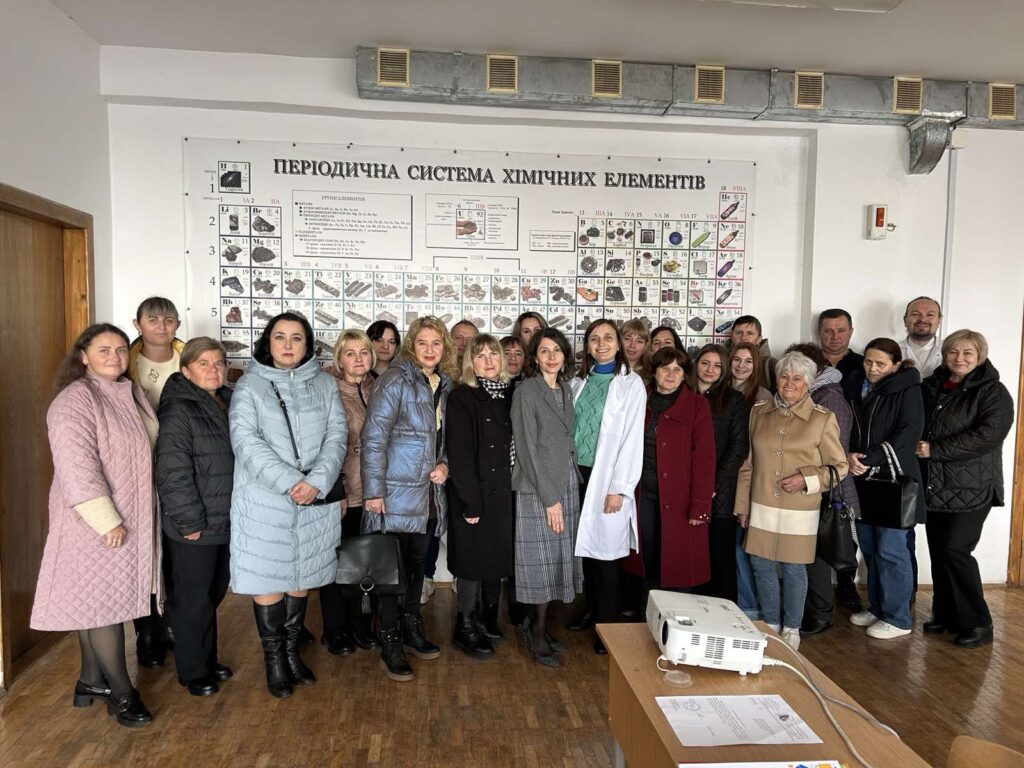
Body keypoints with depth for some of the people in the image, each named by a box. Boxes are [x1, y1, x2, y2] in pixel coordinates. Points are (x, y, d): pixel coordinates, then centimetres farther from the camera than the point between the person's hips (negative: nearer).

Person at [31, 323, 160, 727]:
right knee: (102, 601, 1)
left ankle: (91, 681, 29)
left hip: (134, 519, 8)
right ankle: (121, 693, 11)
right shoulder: (74, 401, -16)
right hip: (95, 523, -8)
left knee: (102, 600, 16)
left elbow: (150, 449, 19)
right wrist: (107, 521, -24)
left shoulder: (132, 394, 10)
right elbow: (77, 468, -23)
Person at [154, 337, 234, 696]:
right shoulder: (178, 411, -15)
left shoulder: (228, 404, 10)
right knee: (193, 599, 6)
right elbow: (173, 474, -20)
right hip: (194, 529, -8)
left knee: (214, 594, 19)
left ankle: (208, 660, 35)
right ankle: (193, 671, 23)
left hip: (224, 522, 8)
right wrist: (190, 522, -19)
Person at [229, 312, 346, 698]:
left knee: (302, 578, 12)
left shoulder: (324, 383, 8)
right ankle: (274, 659, 20)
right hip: (265, 501, -2)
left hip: (315, 500, 3)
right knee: (268, 579, 3)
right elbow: (246, 441, -11)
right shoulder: (249, 385, 0)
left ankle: (292, 650, 29)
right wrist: (289, 482, -20)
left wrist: (316, 481, -14)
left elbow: (336, 435, 1)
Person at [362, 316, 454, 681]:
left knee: (417, 563, 18)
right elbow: (374, 436, -15)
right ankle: (390, 646, 16)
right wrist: (373, 491, -17)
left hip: (428, 493, 7)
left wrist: (444, 464, 1)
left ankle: (412, 629, 34)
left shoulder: (445, 384, 10)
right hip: (396, 493, -6)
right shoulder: (396, 380, -11)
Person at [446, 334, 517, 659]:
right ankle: (465, 627, 19)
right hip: (475, 494, -5)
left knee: (497, 558, 14)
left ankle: (488, 619, 30)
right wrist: (470, 501, -16)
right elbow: (459, 453, -13)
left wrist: (513, 490, 2)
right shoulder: (461, 398, -8)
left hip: (504, 494, 5)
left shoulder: (510, 395, 8)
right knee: (474, 560, 4)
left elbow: (515, 446, 9)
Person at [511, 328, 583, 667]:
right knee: (542, 561, 0)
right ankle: (537, 634, 14)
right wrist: (549, 497, -14)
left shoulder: (566, 390, 11)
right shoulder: (526, 391, -9)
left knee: (557, 559, 10)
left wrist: (564, 493, 5)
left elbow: (568, 440, 12)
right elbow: (528, 448, -13)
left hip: (567, 485, 7)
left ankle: (536, 624, 24)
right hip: (537, 489, -6)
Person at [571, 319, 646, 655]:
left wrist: (619, 489, -12)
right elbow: (570, 428, 11)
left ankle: (606, 626, 11)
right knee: (584, 548, 9)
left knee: (605, 554, 0)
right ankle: (589, 612, 25)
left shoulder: (631, 384, -3)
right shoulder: (579, 381, 10)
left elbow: (632, 438, -8)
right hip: (577, 473, 4)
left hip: (607, 478, -4)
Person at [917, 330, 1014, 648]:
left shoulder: (993, 392, -5)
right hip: (935, 486, 5)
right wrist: (917, 447, 1)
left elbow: (988, 435, -18)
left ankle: (978, 624, 6)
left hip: (971, 488, -5)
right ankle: (945, 615, 22)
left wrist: (934, 450, -19)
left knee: (955, 550, -9)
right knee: (938, 552, 8)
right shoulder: (931, 387, 12)